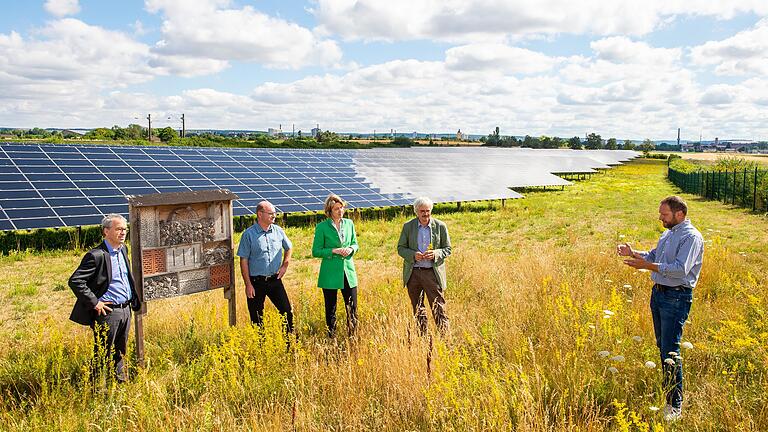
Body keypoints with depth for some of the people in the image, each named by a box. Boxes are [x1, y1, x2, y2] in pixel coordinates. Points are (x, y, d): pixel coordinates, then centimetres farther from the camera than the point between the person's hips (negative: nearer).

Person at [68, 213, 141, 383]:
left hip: (126, 310, 7)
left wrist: (134, 299, 16)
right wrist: (95, 303, -17)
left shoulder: (123, 249, 9)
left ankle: (122, 382, 31)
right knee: (103, 354, 4)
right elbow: (74, 281, -20)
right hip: (108, 312, -7)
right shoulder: (96, 255, -17)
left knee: (119, 352, 19)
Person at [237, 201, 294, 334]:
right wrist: (248, 284, -10)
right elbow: (243, 260, -7)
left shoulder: (278, 231, 3)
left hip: (275, 280, 3)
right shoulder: (248, 234, -8)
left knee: (287, 311, 3)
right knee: (257, 318, 6)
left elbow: (289, 248, 21)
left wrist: (284, 266, 10)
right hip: (256, 282, -3)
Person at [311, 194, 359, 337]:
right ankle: (331, 338, 21)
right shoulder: (322, 227, -6)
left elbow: (355, 244, 16)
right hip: (330, 274, -3)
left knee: (352, 308, 7)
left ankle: (352, 337, 22)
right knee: (330, 309, 7)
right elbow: (316, 251, -4)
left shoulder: (349, 223, 6)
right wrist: (334, 251, -16)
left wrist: (350, 249, -7)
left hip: (348, 271, 3)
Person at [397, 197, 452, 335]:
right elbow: (400, 248, 6)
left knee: (438, 309, -3)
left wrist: (435, 254, -17)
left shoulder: (440, 226, 0)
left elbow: (447, 249, 4)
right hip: (413, 273, 2)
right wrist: (413, 255, -14)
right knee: (417, 310, 11)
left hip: (433, 272, -2)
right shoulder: (408, 226, 3)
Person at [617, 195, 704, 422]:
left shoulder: (691, 237, -14)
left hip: (677, 297, -9)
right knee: (662, 345, 17)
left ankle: (675, 404, -1)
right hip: (658, 291, 9)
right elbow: (654, 255, 18)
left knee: (670, 350, -9)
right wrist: (633, 253, 1)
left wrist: (647, 265, -27)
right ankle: (666, 389, 31)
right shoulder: (668, 233, 15)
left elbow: (680, 269, -25)